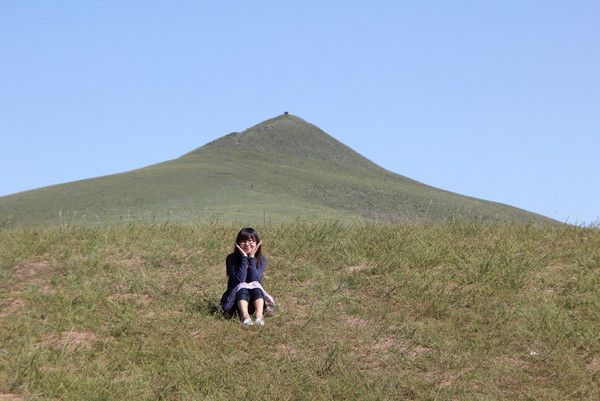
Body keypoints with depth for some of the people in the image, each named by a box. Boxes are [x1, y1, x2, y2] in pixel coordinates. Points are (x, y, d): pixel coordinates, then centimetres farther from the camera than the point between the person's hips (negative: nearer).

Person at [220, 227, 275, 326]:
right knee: (242, 286, -31)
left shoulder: (262, 259, -1)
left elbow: (254, 280, -17)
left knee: (255, 285, -29)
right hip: (237, 296, -1)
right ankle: (245, 316, -58)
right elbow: (239, 281, -19)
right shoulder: (232, 258, -7)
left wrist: (251, 258, -17)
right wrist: (244, 257, -20)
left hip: (256, 295, 1)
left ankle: (260, 316, -53)